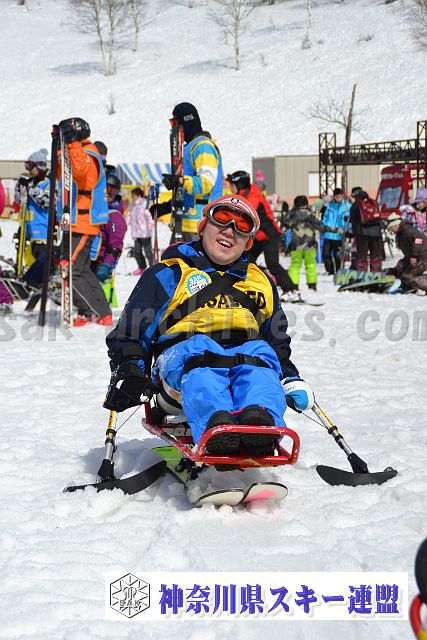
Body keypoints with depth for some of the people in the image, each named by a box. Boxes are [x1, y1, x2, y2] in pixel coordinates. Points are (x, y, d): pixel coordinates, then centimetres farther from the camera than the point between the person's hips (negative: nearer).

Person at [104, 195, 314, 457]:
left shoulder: (260, 281, 34)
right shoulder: (168, 274, 21)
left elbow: (277, 341, 41)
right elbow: (132, 333, 13)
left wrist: (290, 377, 24)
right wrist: (128, 372, -5)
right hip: (183, 354, -3)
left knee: (262, 355, -33)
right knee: (200, 356, -39)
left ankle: (261, 420, -62)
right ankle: (215, 425, -66)